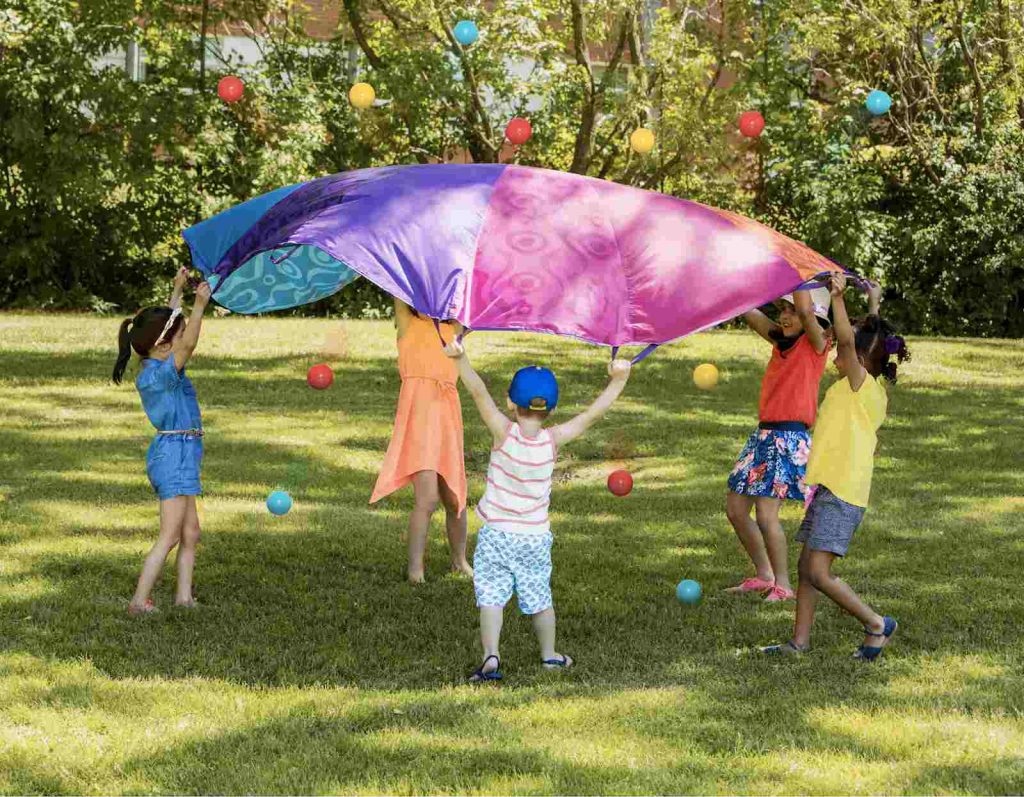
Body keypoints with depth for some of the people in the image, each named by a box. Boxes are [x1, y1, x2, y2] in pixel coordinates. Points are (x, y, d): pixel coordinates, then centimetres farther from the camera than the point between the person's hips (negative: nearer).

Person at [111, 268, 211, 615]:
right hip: (174, 453, -10)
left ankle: (184, 595, 18)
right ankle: (139, 601, -11)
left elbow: (167, 323, 23)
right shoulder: (158, 373, -18)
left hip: (179, 455, 10)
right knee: (170, 536, -10)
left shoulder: (154, 368, 9)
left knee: (190, 532, 14)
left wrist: (177, 291, 24)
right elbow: (188, 345, -30)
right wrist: (200, 305, -33)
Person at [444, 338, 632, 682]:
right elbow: (591, 414, -7)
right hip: (536, 537, 3)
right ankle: (549, 654, 32)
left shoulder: (505, 432, -16)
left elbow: (479, 393, -24)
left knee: (491, 597, -4)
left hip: (496, 535, -3)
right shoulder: (553, 440, -11)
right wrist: (617, 381, -3)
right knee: (539, 598, 18)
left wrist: (460, 359, -30)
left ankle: (491, 655, -21)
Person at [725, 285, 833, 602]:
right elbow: (748, 311, 9)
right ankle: (763, 575, 22)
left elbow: (805, 309, -24)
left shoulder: (816, 344, -7)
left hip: (791, 437, -8)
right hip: (764, 433, 8)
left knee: (766, 514, -12)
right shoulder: (780, 341, 13)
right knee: (735, 508, 9)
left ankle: (783, 585, -1)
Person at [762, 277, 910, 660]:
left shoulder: (860, 384, -9)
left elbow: (848, 340, -25)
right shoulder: (874, 392, 16)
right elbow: (870, 338, 33)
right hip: (830, 488, 10)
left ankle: (877, 624, -3)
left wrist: (838, 297, -29)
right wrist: (874, 305, 42)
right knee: (807, 568, 11)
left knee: (819, 573, -13)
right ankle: (799, 642, 14)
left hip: (840, 492, -10)